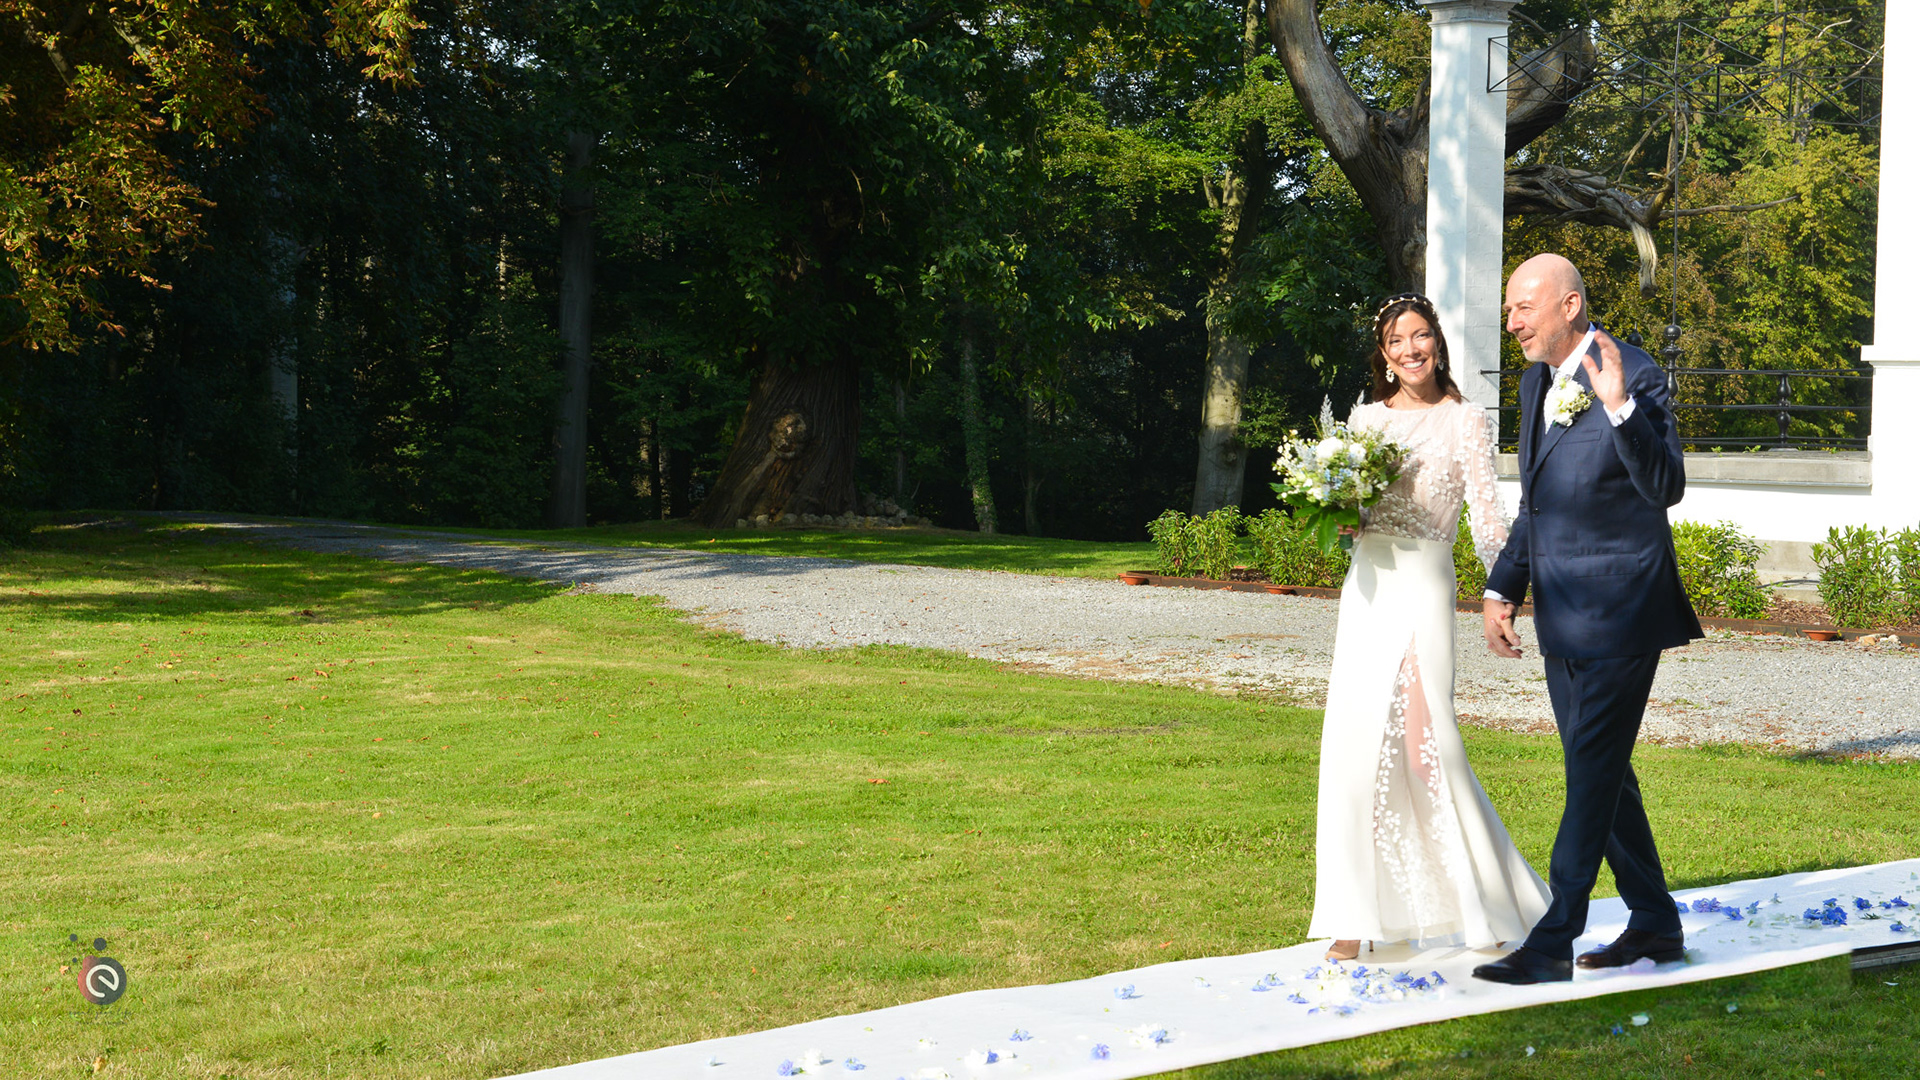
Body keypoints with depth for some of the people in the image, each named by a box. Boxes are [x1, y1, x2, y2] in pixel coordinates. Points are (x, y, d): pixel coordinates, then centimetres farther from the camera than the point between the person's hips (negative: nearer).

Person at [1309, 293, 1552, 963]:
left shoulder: (1463, 420, 0)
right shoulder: (1366, 417, 14)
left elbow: (1486, 514, -7)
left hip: (1423, 587, -5)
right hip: (1367, 587, 5)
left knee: (1426, 741, -10)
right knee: (1356, 742, 1)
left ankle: (1490, 905, 5)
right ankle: (1358, 915, 7)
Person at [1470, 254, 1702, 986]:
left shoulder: (1633, 376, -14)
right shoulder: (1536, 383, 12)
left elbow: (1666, 487, -23)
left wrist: (1619, 406, -35)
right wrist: (1502, 589, 14)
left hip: (1619, 615, -9)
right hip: (1563, 617, 9)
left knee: (1593, 775, -6)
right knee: (1601, 774, 14)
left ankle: (1552, 944, -5)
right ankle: (1654, 925, 24)